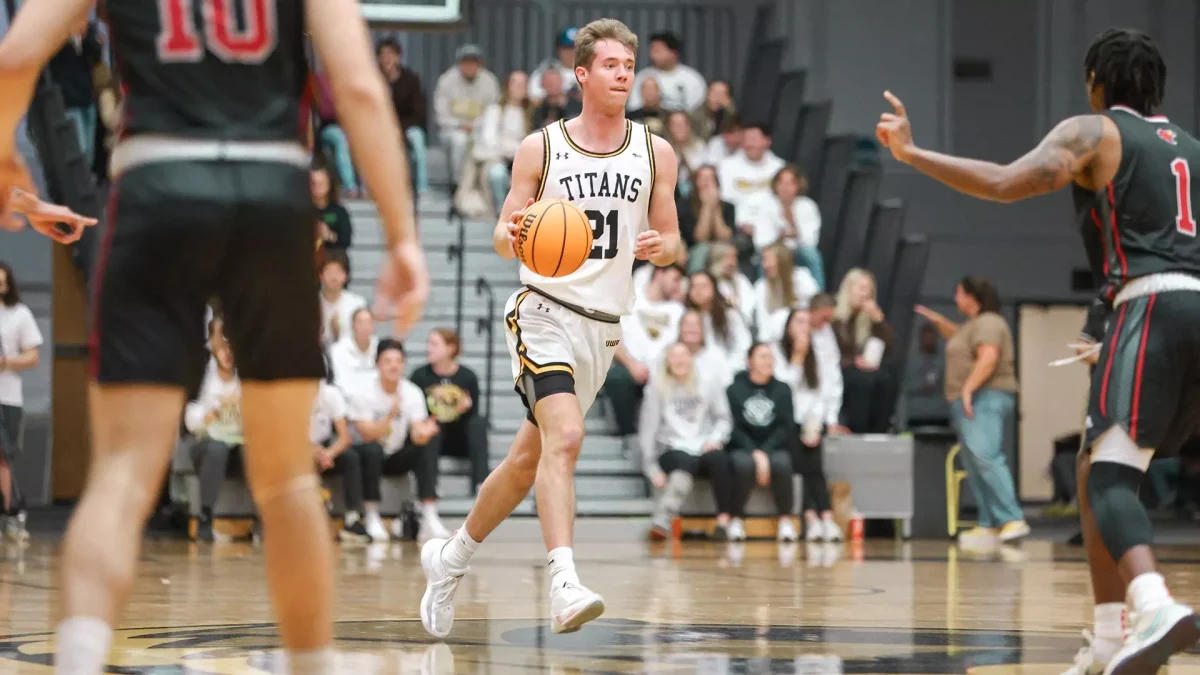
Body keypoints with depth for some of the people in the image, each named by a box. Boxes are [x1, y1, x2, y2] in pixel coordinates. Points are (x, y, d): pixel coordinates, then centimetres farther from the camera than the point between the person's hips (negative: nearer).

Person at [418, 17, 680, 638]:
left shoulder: (655, 153, 6)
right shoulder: (540, 148, -1)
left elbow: (670, 240, 11)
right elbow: (503, 233, 3)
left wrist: (660, 247, -13)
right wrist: (512, 238, -21)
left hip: (604, 325, 4)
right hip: (545, 311, -4)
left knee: (529, 459, 12)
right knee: (564, 437, -26)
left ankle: (450, 556, 32)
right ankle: (564, 587, -35)